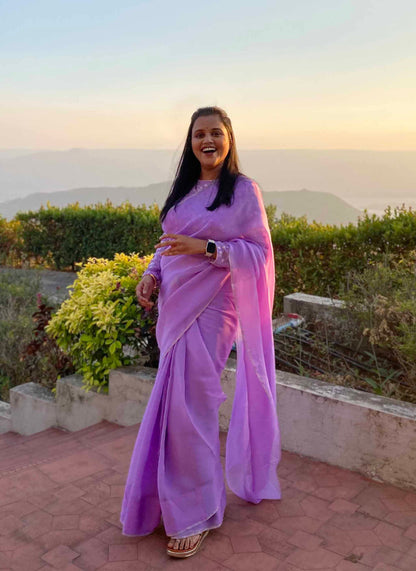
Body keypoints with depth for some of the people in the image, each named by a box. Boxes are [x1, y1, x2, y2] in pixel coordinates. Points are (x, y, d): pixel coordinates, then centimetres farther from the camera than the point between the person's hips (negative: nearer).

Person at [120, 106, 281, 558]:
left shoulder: (243, 190, -4)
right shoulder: (183, 190, 14)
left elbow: (259, 251, -7)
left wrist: (206, 248, -20)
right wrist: (151, 273, 1)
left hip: (208, 309, -6)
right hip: (173, 305, 6)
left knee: (187, 407, -7)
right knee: (173, 401, 9)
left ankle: (195, 515, 11)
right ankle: (172, 497, 28)